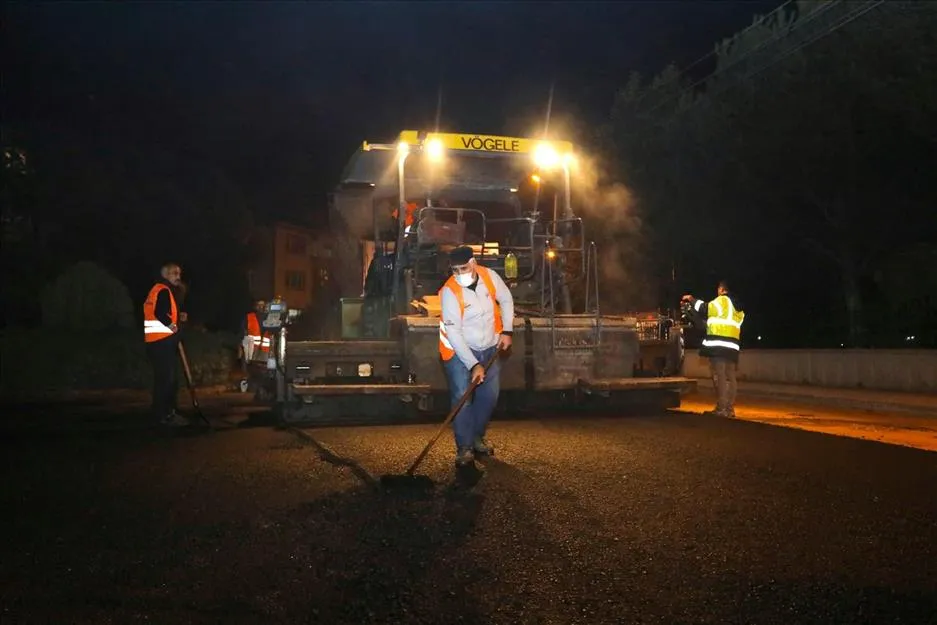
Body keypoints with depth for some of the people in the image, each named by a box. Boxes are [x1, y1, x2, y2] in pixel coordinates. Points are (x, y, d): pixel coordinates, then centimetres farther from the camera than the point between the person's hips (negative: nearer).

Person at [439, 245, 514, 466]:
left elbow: (506, 300, 7)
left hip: (489, 348, 5)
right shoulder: (450, 292, -26)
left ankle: (478, 437, 31)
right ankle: (464, 447, 4)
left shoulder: (490, 276, -13)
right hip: (459, 350, -4)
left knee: (489, 396, 11)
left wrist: (507, 331, -1)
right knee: (462, 398, -9)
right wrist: (473, 365, -27)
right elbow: (453, 333, -25)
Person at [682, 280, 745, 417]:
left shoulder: (721, 300, -2)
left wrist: (691, 299, 6)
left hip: (718, 344, -8)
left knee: (719, 377, -9)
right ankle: (730, 409, 6)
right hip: (732, 346, 8)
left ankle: (721, 409, -13)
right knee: (730, 377, 7)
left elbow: (705, 310, -7)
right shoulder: (738, 307, 21)